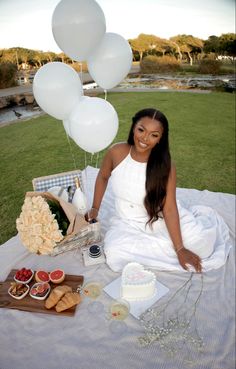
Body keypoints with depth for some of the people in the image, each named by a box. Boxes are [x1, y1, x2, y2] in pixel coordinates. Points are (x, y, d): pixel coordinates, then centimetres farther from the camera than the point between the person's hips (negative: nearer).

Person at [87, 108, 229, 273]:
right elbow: (103, 177, 3)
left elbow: (169, 209, -19)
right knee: (115, 256, -28)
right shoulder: (117, 152, -16)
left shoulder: (166, 166, -20)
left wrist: (180, 248, -21)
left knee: (200, 240, -26)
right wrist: (95, 209, 4)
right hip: (128, 223, 2)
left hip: (161, 218, -2)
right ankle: (164, 244, -5)